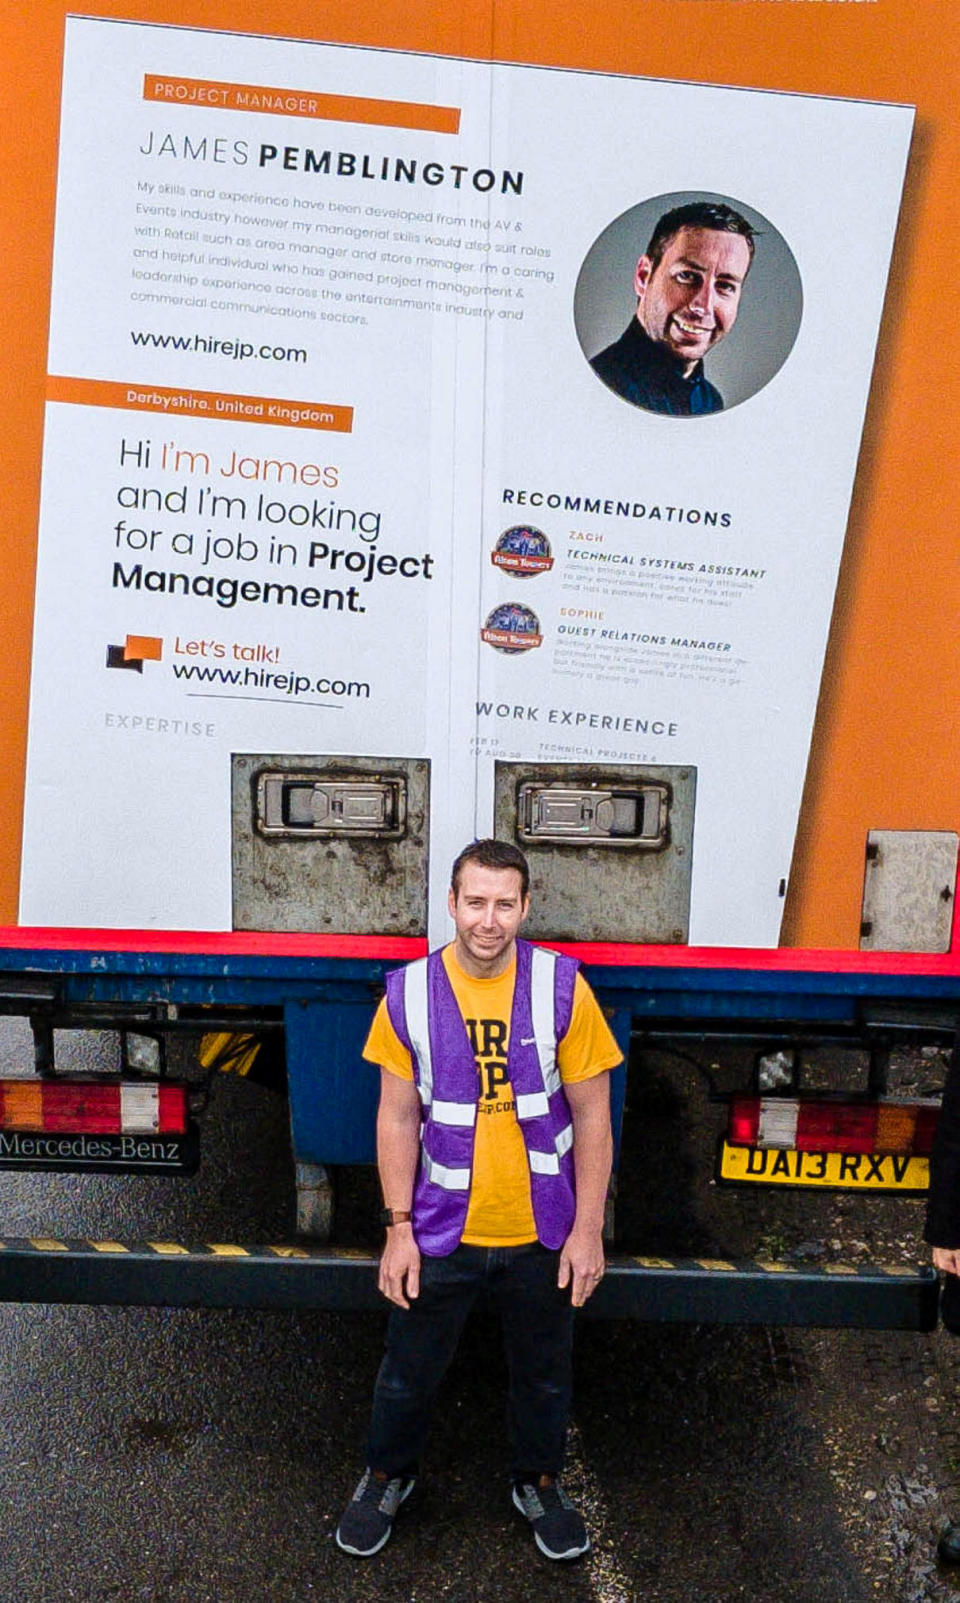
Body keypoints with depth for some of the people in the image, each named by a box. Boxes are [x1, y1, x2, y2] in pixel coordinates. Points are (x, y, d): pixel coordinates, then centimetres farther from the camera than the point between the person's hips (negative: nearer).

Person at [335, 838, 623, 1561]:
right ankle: (388, 1475, 49)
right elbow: (398, 1117, -4)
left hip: (541, 1233, 0)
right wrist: (399, 1228, -5)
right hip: (441, 1230, 0)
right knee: (409, 1370, 20)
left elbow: (591, 1116, -7)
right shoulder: (409, 992, -11)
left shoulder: (562, 987, -14)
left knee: (544, 1373, 22)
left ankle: (539, 1482, 50)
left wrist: (588, 1229, -7)